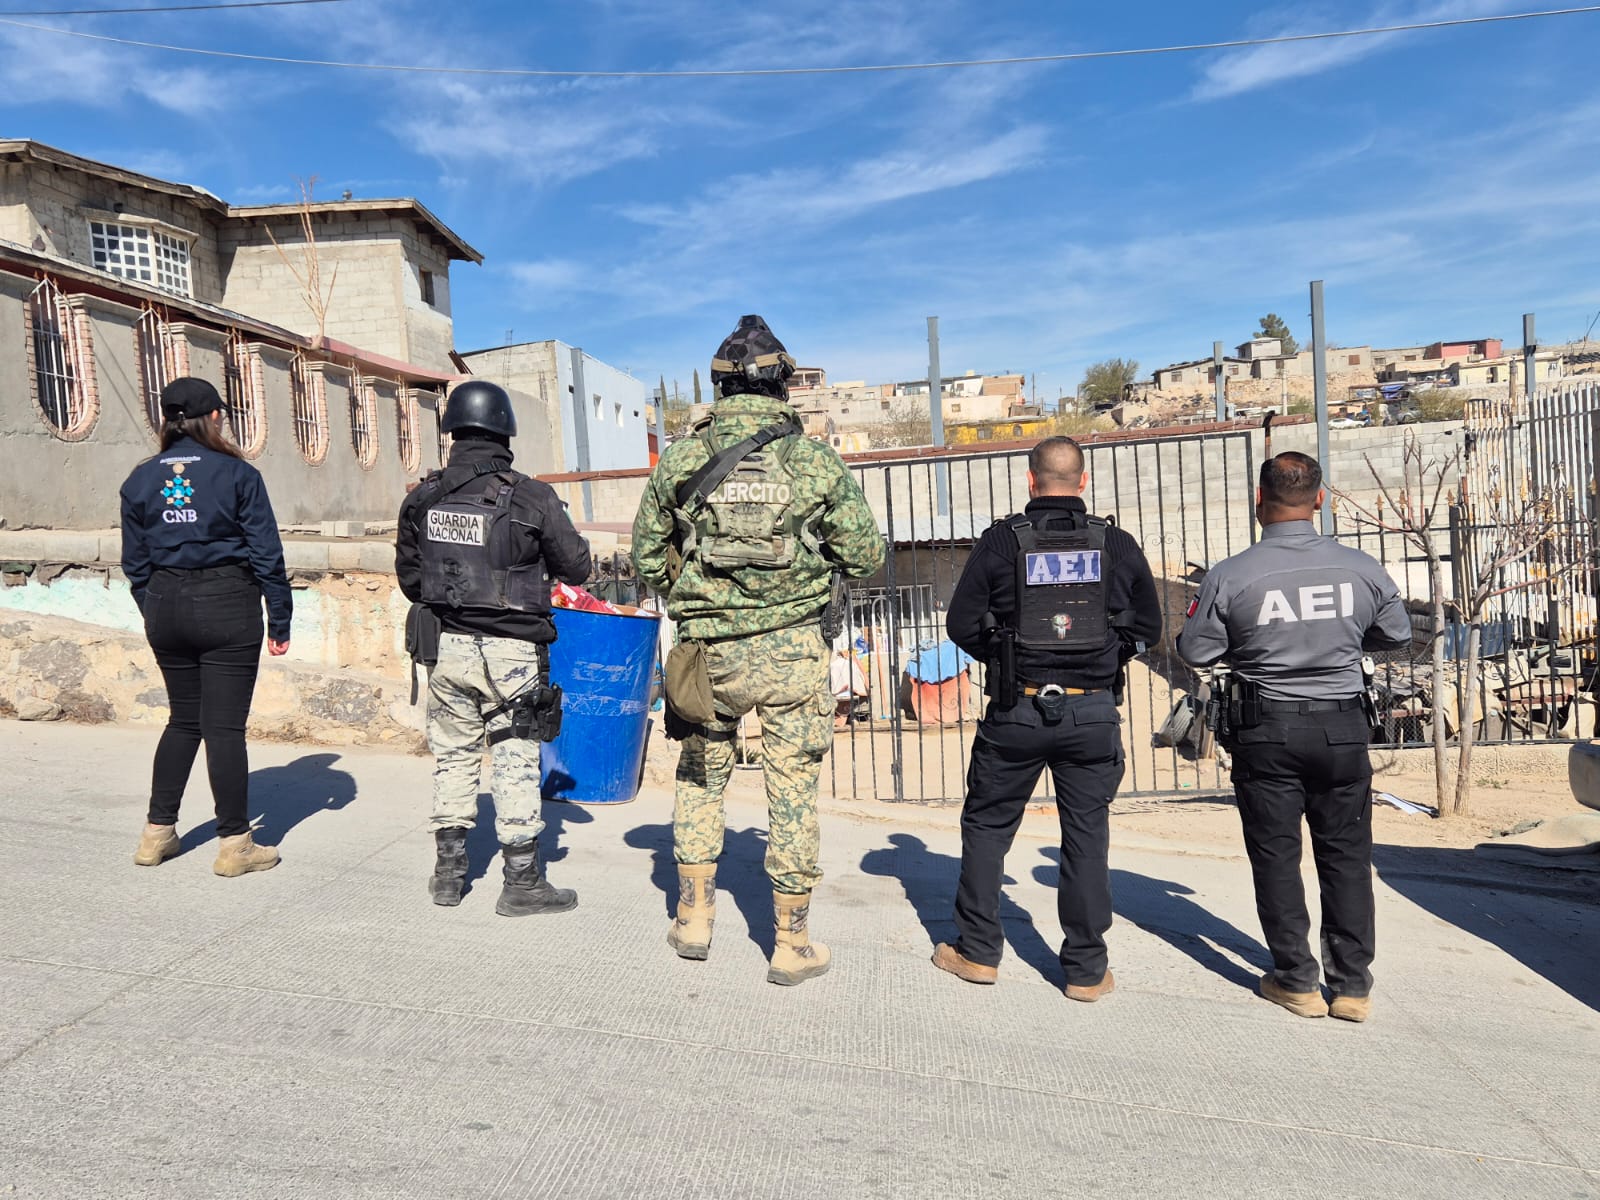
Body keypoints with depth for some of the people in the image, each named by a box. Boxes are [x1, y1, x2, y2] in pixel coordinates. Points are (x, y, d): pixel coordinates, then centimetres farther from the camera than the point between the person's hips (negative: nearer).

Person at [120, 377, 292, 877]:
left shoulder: (141, 478, 6)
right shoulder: (237, 474, -6)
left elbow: (135, 561, 10)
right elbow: (266, 553, -7)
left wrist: (154, 613, 20)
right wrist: (280, 621, -2)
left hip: (166, 606, 5)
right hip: (227, 607, -5)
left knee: (183, 719, 19)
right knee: (224, 726, -1)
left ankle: (157, 833, 24)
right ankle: (234, 844, 6)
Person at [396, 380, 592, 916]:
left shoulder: (422, 499, 1)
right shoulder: (532, 497, -12)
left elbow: (408, 576, 11)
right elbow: (577, 569, -3)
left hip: (448, 646, 4)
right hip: (511, 651, -4)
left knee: (453, 757, 17)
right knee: (516, 763, 5)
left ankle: (449, 873, 27)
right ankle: (522, 883, 13)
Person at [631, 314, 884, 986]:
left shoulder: (679, 461, -1)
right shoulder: (817, 462, -4)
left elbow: (646, 559, 6)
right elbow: (867, 558, 0)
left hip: (707, 650, 2)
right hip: (791, 652, -1)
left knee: (700, 777, 21)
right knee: (793, 791, 8)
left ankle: (693, 918, 29)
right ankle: (792, 945, 19)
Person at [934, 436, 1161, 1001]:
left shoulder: (1000, 541, -5)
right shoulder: (1118, 545, 1)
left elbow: (962, 625, -3)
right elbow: (1147, 627, 9)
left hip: (1016, 711, -1)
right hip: (1093, 713, 2)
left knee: (987, 825, 14)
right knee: (1087, 837, 11)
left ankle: (976, 952, 22)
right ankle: (1086, 970, 18)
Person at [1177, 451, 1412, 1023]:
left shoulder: (1230, 576, -13)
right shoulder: (1360, 567, -4)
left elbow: (1195, 650, -6)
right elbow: (1397, 635, 10)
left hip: (1265, 730, -2)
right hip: (1343, 726, 3)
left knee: (1276, 854, 10)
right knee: (1346, 854, 13)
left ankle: (1297, 981, 18)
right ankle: (1352, 985, 20)